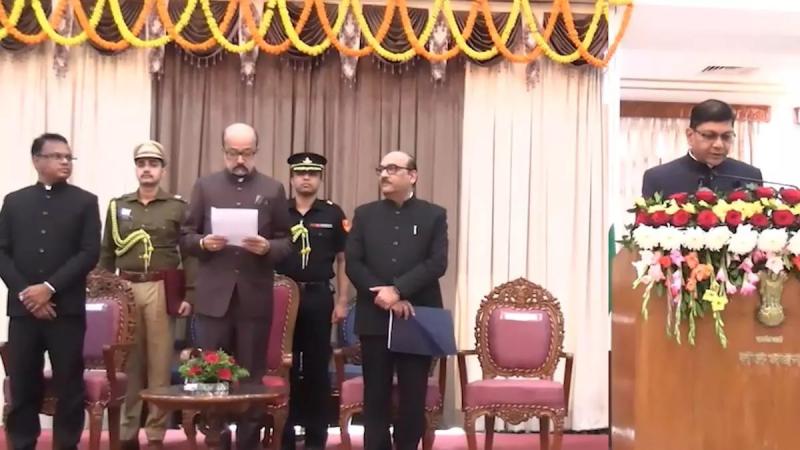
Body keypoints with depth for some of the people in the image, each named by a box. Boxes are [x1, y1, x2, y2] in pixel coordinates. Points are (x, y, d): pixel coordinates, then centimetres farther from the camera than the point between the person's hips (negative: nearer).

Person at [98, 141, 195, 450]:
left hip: (162, 291, -2)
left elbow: (189, 253, 1)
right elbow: (106, 254, 13)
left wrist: (189, 295, -6)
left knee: (160, 363, -1)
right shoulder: (118, 206, 12)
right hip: (125, 289, 2)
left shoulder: (177, 207, 5)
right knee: (128, 363, 4)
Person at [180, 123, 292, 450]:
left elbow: (286, 243, 4)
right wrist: (203, 242, -14)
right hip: (213, 296, 1)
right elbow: (185, 238, 6)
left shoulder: (273, 190, 5)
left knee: (252, 377, 7)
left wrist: (267, 248, -17)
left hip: (255, 298, 0)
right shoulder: (205, 186, 7)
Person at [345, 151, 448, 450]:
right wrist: (384, 296, -12)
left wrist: (397, 290, -17)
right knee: (375, 396, 5)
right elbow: (353, 263, 1)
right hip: (374, 318, 1)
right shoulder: (365, 214, 9)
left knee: (413, 396, 4)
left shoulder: (434, 215, 5)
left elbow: (437, 263, -7)